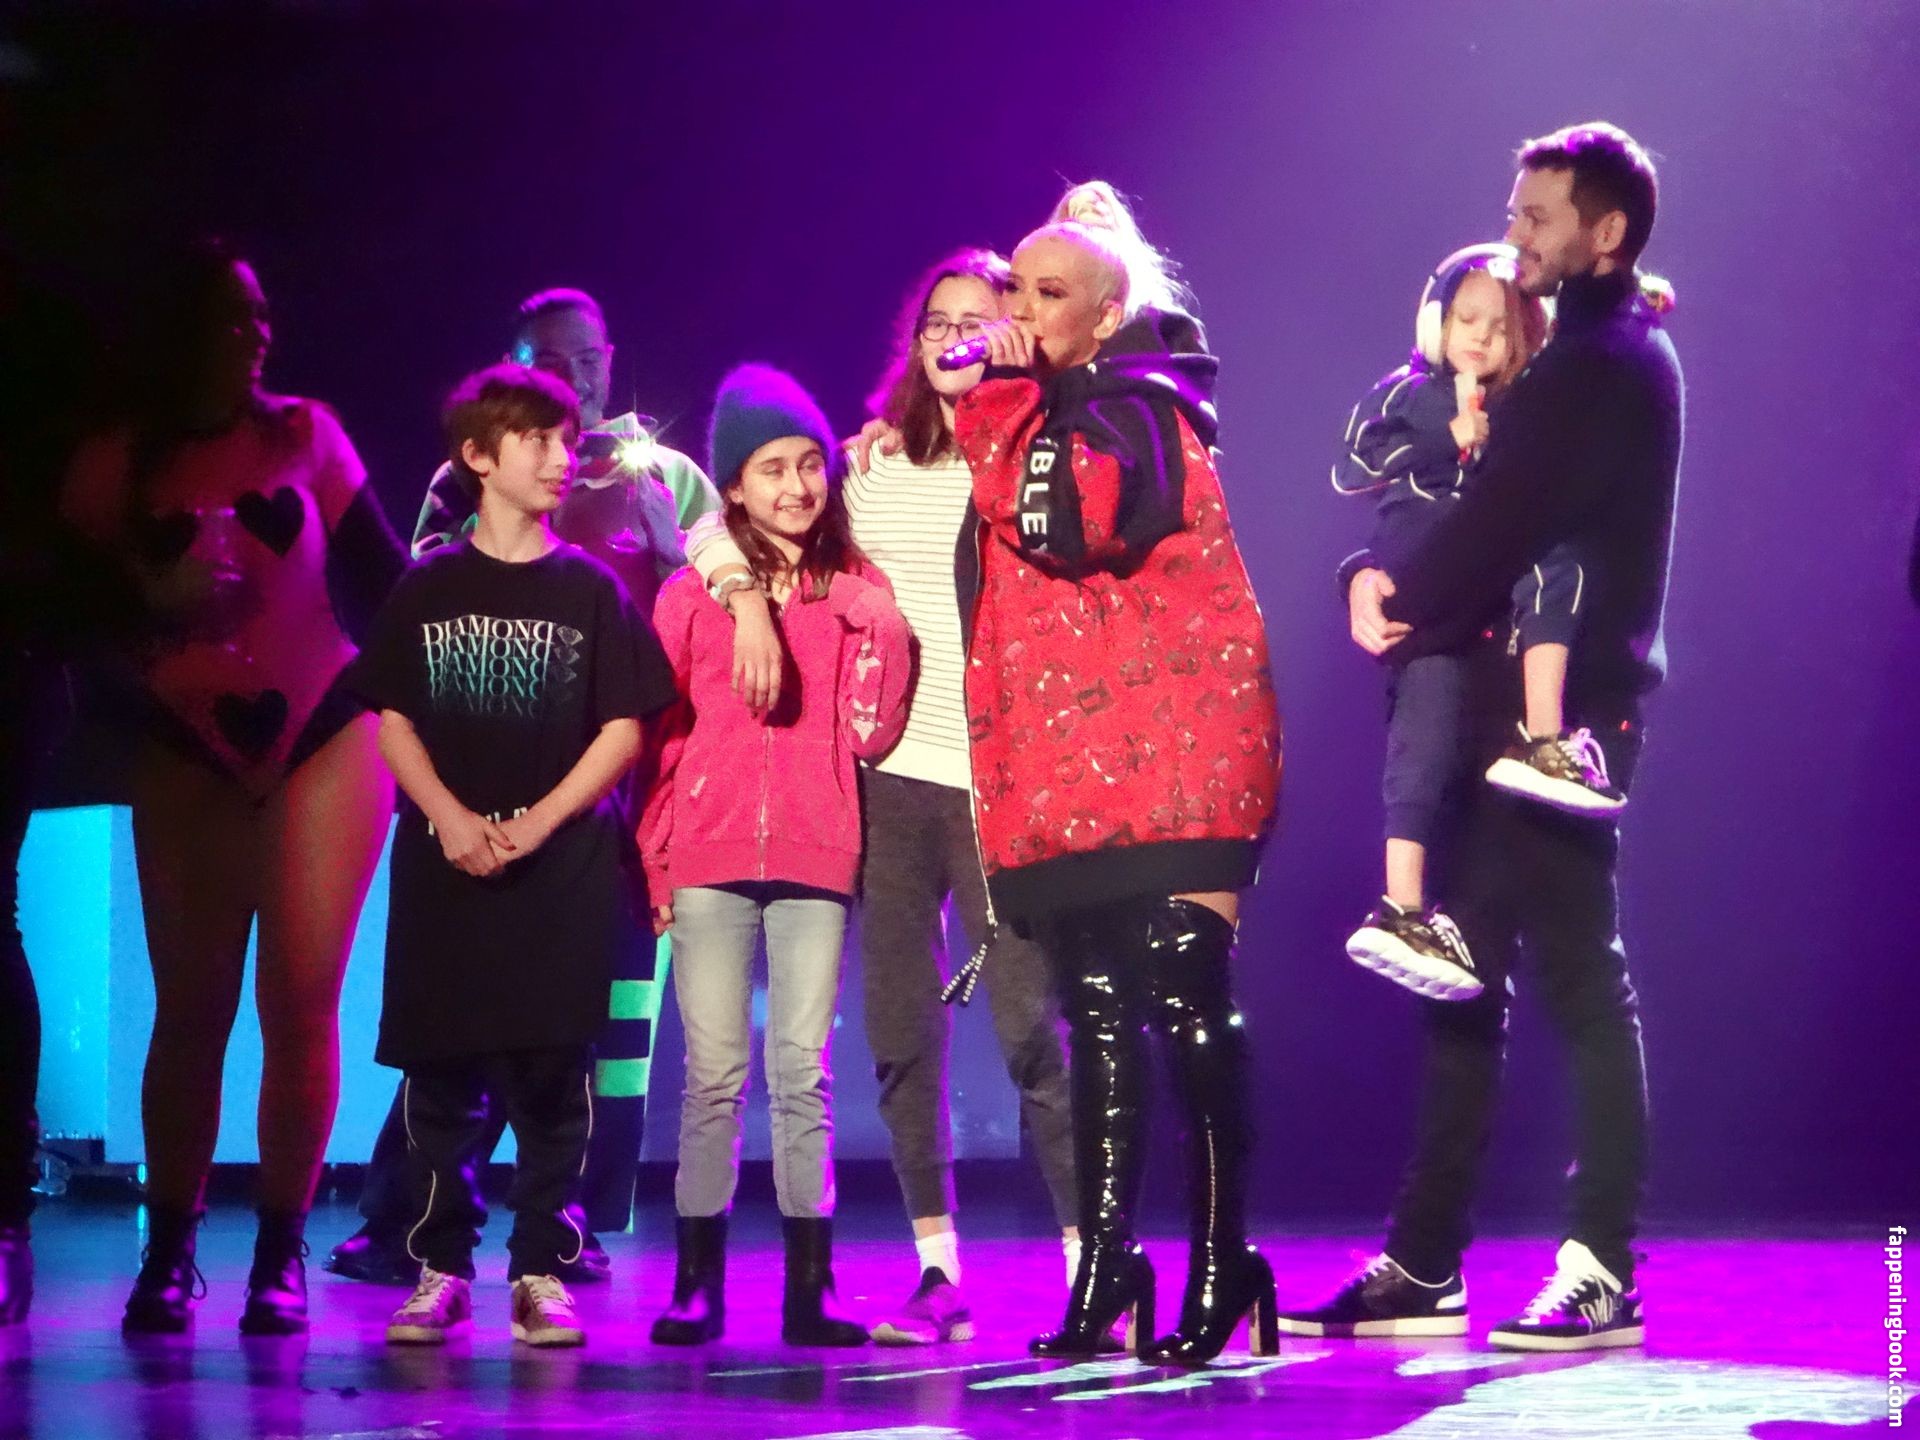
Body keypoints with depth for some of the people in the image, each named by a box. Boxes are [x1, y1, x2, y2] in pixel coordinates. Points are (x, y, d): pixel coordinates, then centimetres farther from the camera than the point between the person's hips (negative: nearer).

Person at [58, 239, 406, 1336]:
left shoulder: (304, 435, 4)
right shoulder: (116, 467, 4)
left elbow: (382, 579, 2)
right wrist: (148, 605, -14)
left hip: (326, 740, 0)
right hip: (191, 757, 0)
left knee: (301, 1002, -4)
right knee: (191, 1005, -1)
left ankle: (282, 1255, 2)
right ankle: (168, 1255, 6)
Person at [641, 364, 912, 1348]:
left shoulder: (859, 594, 7)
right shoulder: (692, 595, 7)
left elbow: (870, 736, 2)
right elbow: (656, 736, 10)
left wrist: (883, 638, -11)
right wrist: (656, 860, 4)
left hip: (815, 861, 0)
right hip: (709, 859, 0)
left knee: (804, 1074, -1)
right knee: (713, 1074, -2)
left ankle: (808, 1289, 0)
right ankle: (697, 1283, 2)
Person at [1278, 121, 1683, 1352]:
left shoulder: (1603, 365, -12)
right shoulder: (1590, 352, 19)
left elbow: (1502, 522, -20)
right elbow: (1447, 489, 16)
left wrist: (1405, 615, -6)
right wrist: (1374, 577, -1)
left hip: (1563, 708, -10)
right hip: (1517, 704, 10)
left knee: (1579, 979, -7)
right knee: (1466, 978, 10)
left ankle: (1604, 1274, -4)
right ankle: (1424, 1266, 13)